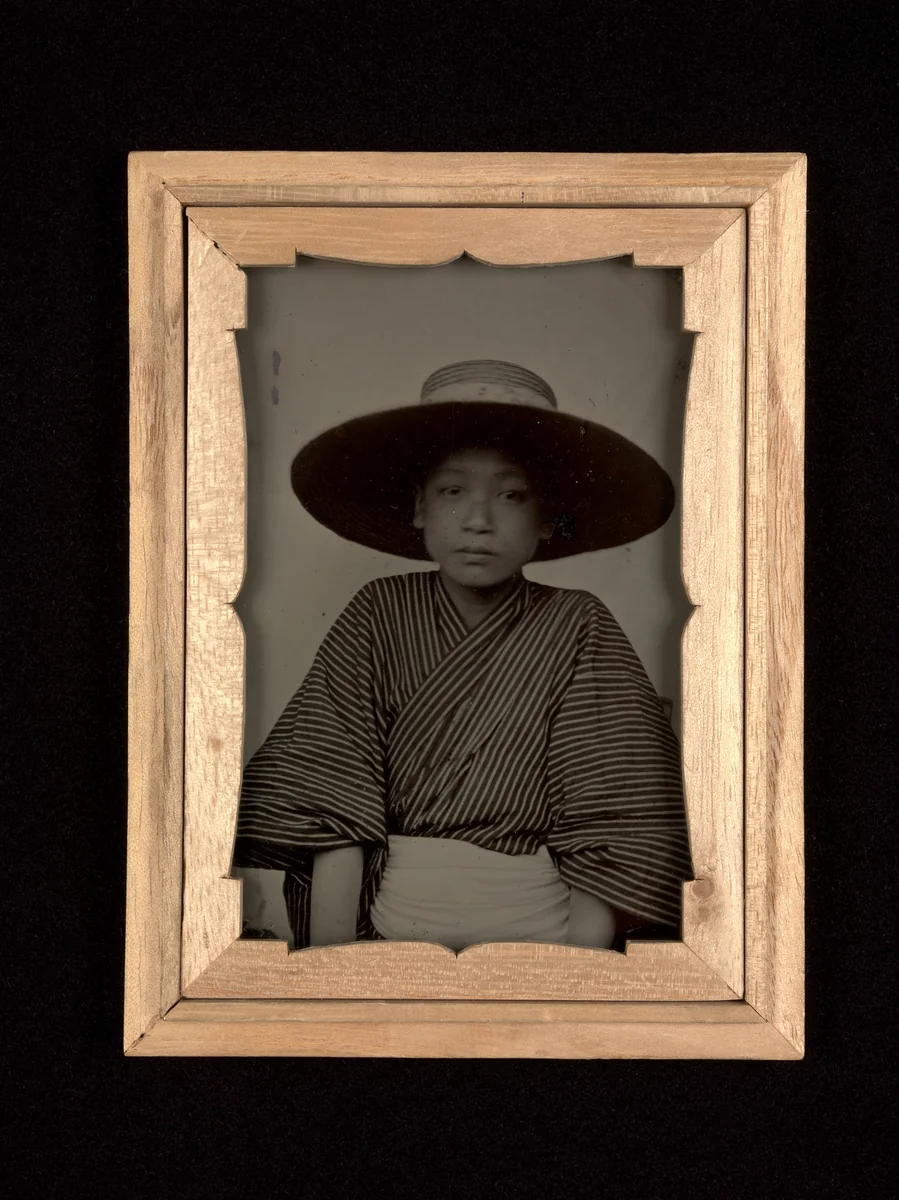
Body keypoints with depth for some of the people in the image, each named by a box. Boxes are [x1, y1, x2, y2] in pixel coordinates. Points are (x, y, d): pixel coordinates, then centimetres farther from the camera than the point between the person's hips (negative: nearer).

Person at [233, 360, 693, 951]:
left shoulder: (578, 628, -1)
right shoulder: (378, 615, 2)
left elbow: (610, 827, -5)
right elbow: (334, 800, -4)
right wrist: (330, 949, -12)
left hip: (536, 932, 0)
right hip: (386, 932, 1)